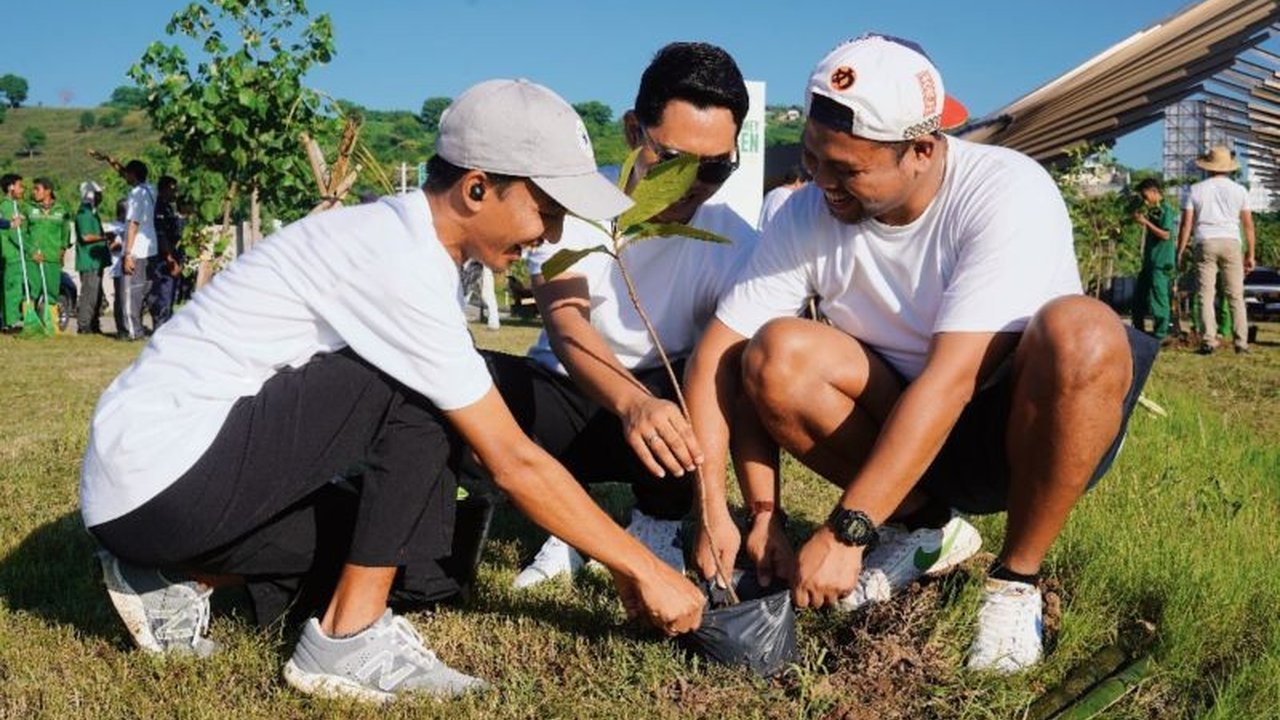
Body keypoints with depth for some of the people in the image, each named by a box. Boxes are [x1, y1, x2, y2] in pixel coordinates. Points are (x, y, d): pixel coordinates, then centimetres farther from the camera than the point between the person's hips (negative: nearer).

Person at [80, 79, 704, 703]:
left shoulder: (393, 237, 7)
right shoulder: (400, 266, -21)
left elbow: (490, 449, 12)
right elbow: (512, 461, -19)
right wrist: (642, 568, -9)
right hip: (159, 480, -9)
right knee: (420, 399, -18)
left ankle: (178, 579, 13)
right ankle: (349, 641, -11)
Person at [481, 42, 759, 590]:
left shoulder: (732, 240, -14)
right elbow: (565, 324, -32)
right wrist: (633, 402, -54)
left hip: (669, 406, 0)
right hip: (567, 399, 0)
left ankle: (657, 530, -7)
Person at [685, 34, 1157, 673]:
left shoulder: (1007, 190, -24)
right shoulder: (807, 217, -12)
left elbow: (951, 377, -32)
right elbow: (715, 356, -14)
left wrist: (845, 530, -34)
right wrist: (723, 513, -22)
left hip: (1027, 430, -3)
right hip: (906, 427, 3)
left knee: (1080, 332, -35)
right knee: (777, 355, -22)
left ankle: (1017, 579, -14)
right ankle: (924, 528, 0)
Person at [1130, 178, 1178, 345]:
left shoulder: (1166, 210, -12)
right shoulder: (1154, 210, 16)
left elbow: (1165, 235, -20)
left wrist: (1146, 222, -18)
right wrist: (1140, 219, 13)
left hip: (1161, 262, -10)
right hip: (1150, 260, 10)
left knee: (1159, 297, -6)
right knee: (1139, 296, 13)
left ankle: (1161, 335, 0)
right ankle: (1139, 331, 22)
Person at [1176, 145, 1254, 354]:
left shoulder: (1196, 190, 5)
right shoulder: (1239, 190, 8)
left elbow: (1186, 224, 1)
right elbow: (1248, 225, 7)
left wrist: (1179, 253, 5)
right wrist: (1250, 254, 12)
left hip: (1205, 243, -1)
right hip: (1231, 243, 1)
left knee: (1206, 295, 0)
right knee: (1236, 295, 5)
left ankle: (1209, 341, -7)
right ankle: (1241, 342, 2)